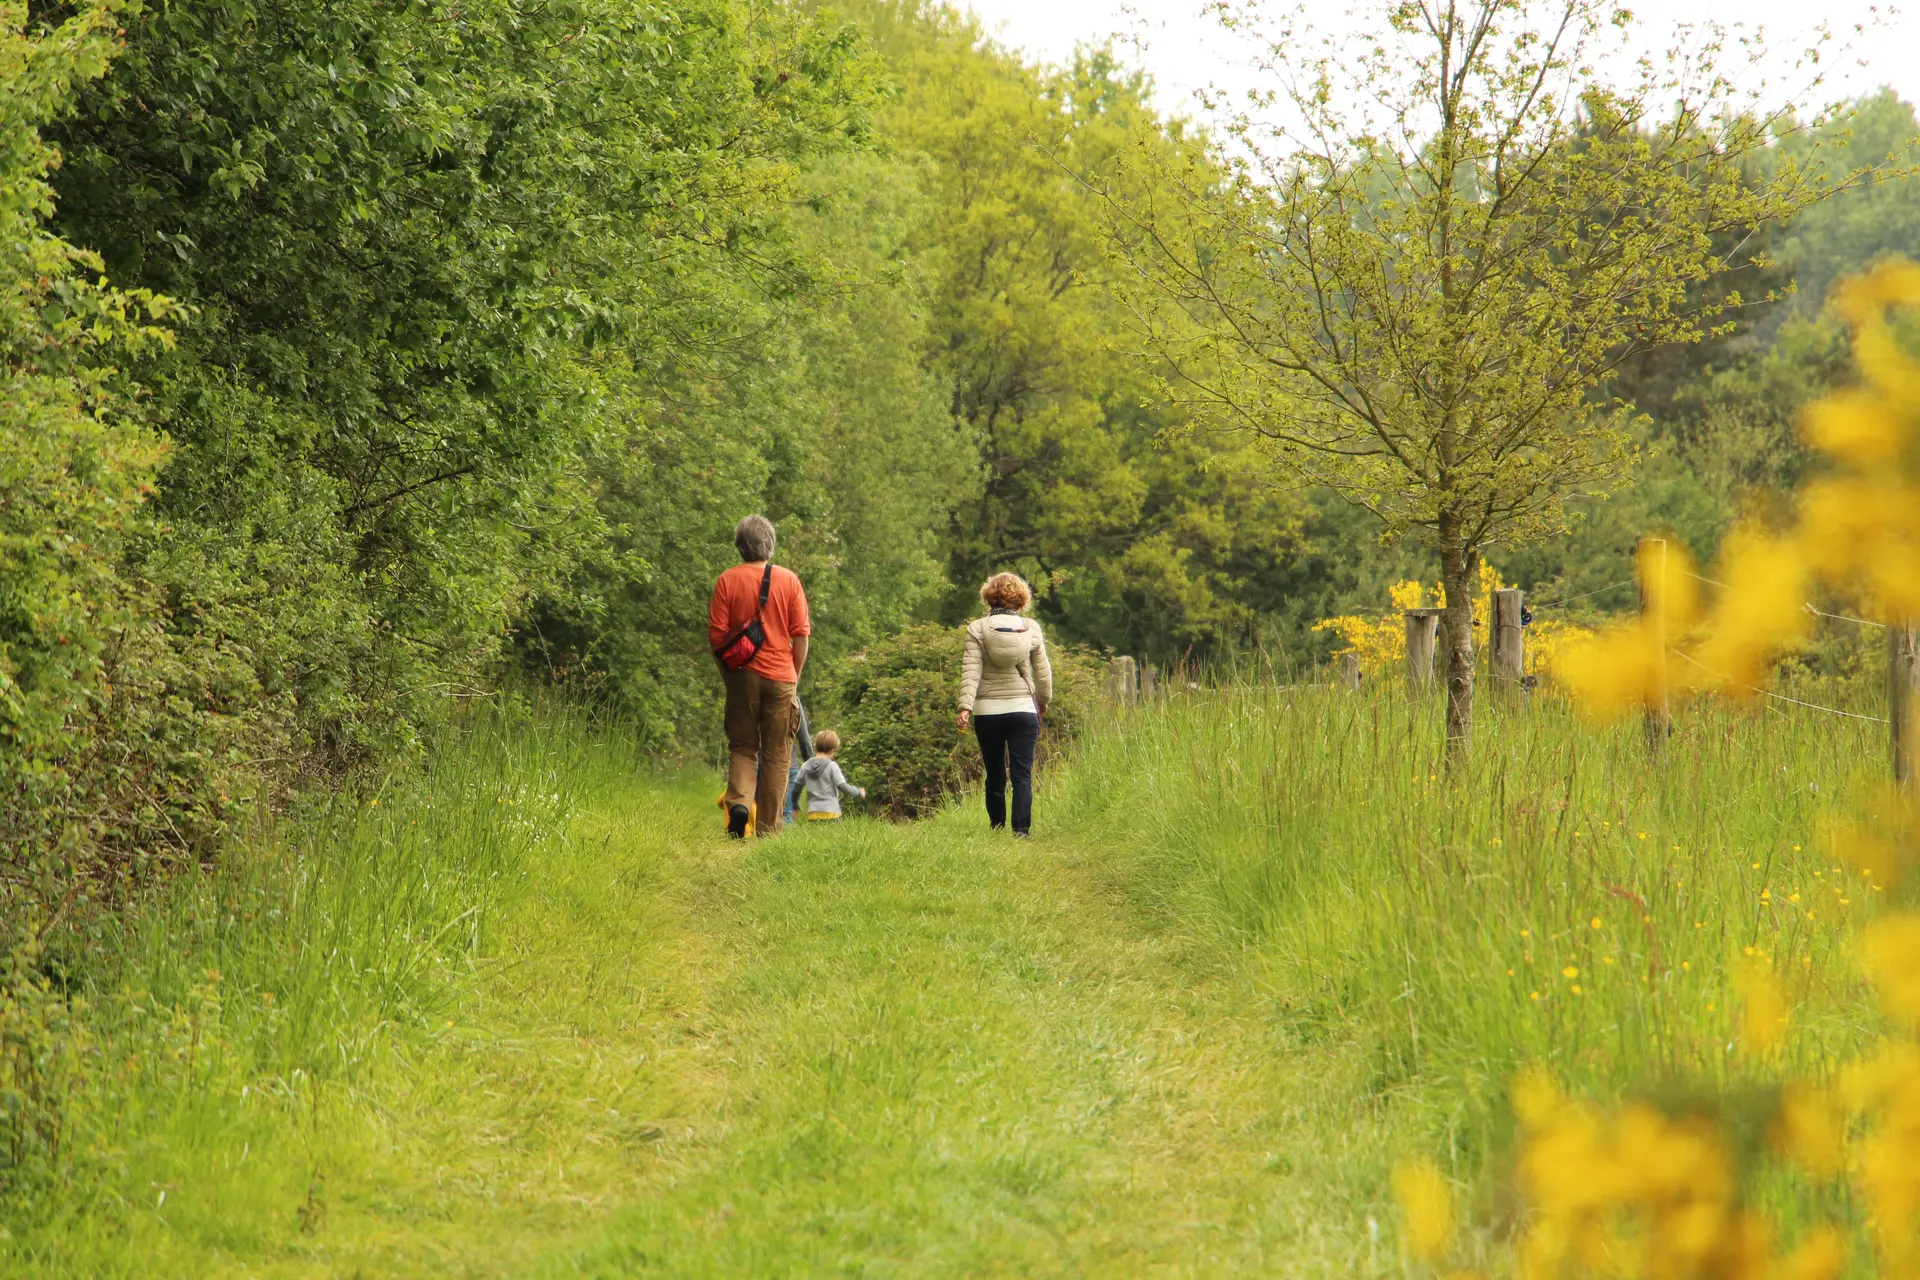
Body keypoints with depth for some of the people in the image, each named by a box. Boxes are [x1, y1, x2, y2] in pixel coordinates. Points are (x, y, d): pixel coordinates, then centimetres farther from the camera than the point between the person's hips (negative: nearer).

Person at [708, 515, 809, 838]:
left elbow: (716, 635, -3)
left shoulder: (727, 581, -3)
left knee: (742, 747, 11)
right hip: (780, 676, 0)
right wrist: (795, 675, 10)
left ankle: (738, 802, -15)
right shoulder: (788, 580, -1)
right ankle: (768, 828, 4)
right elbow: (801, 634, -1)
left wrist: (726, 673, 11)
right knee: (776, 754, 6)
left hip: (742, 675, 0)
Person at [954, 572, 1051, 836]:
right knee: (1022, 774, -3)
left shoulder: (977, 629, -4)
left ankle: (997, 831, 19)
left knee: (995, 775, 11)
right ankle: (1021, 829, -16)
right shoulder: (1031, 628, 0)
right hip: (1023, 709, 0)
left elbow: (971, 670, -12)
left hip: (987, 711, 0)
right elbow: (1042, 670, 6)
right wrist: (1044, 700, 22)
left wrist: (965, 706, -17)